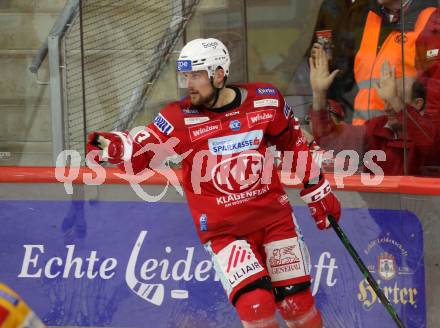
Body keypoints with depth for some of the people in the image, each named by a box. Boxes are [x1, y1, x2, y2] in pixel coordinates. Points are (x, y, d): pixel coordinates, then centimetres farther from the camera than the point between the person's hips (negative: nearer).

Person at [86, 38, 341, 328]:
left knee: (297, 302, 6)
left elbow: (294, 145, 10)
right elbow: (141, 153, -21)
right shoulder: (179, 118, -11)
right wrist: (114, 146, -43)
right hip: (223, 229, -2)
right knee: (255, 305, -19)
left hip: (273, 215, 2)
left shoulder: (266, 100, -5)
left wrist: (319, 192, 16)